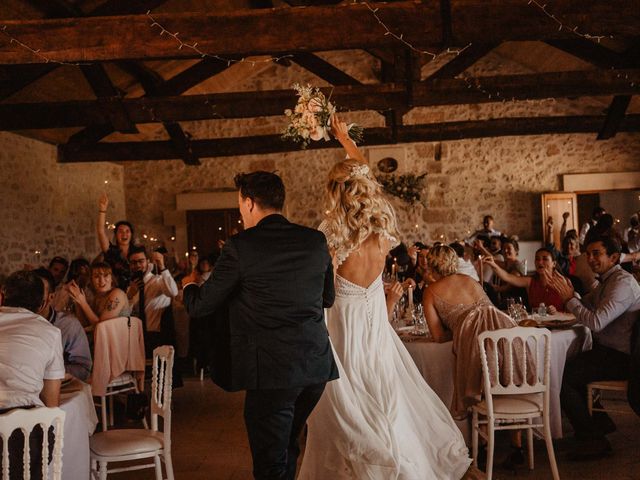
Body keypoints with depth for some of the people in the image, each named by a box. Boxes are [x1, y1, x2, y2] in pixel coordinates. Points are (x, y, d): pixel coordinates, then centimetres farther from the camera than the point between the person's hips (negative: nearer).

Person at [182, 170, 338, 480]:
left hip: (271, 372, -6)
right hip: (316, 365, 6)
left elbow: (200, 307, -3)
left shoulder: (239, 247, -11)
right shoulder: (316, 241, 4)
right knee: (287, 447, 26)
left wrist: (189, 285, 20)